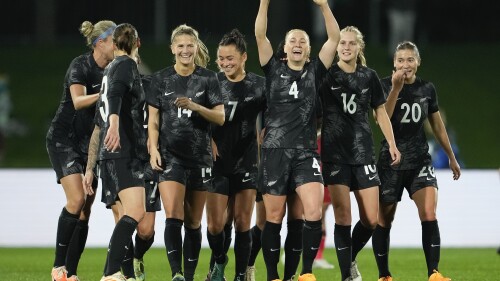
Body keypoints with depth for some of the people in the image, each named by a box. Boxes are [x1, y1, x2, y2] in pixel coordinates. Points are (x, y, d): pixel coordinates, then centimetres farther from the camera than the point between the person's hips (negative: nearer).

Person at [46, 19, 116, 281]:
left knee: (85, 211, 0)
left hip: (91, 142, 7)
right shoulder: (80, 65, -13)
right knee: (76, 200, -20)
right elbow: (78, 101, -28)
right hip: (64, 139, -7)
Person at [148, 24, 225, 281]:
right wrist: (153, 149, -8)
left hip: (199, 156, 1)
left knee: (193, 222, 6)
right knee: (173, 217, -16)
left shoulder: (208, 78, 2)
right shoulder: (161, 79, 5)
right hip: (170, 156, -1)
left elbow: (220, 117, -2)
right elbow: (153, 120, 6)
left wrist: (195, 106, -18)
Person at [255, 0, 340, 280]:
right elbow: (260, 35, -2)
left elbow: (334, 38, 2)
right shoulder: (274, 69, 8)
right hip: (275, 152, 0)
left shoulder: (315, 71, 10)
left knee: (314, 213, -16)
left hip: (306, 153, 0)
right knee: (274, 217, 1)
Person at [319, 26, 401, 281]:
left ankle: (350, 259, 25)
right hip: (335, 153, -3)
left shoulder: (369, 76, 7)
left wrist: (392, 143, 5)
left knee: (371, 220, 0)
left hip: (363, 153, 3)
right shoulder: (327, 75, -1)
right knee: (343, 216, -9)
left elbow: (380, 112, 14)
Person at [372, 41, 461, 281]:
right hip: (391, 161, -2)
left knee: (429, 214, -16)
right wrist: (396, 88, -27)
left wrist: (451, 157, 19)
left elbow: (438, 126, 15)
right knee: (384, 220, 4)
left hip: (420, 160, 2)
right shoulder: (385, 85, -6)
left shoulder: (427, 89, 4)